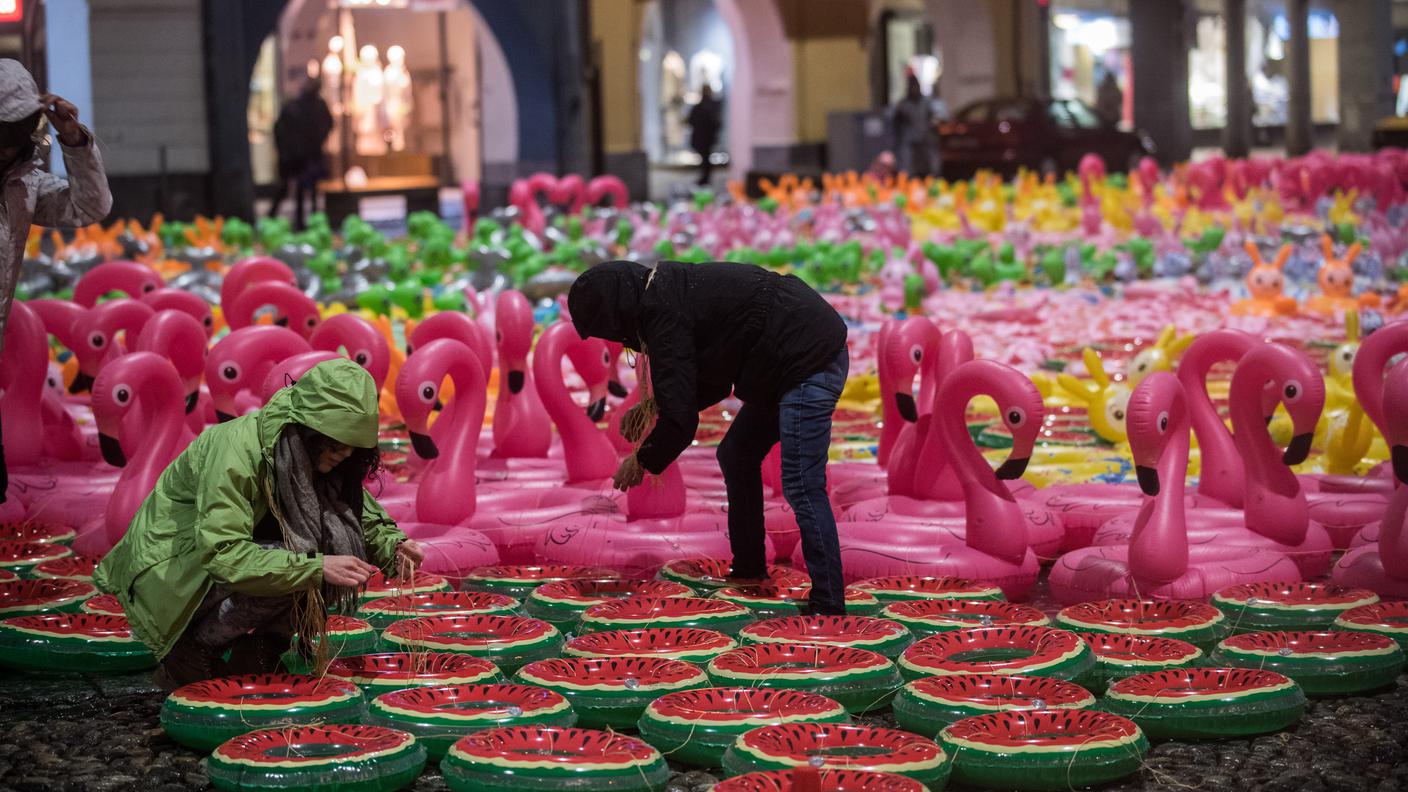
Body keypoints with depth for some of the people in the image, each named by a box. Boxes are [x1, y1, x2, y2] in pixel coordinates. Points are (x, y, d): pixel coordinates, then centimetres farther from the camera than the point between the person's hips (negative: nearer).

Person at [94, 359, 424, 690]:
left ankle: (259, 650, -1)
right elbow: (222, 554, -35)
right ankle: (190, 654, -11)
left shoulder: (299, 453, -6)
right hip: (167, 572, -8)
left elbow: (364, 514, 6)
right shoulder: (235, 449, -29)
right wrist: (317, 567, -40)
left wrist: (394, 546, -16)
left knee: (340, 544, -10)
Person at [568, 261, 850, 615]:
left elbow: (679, 421, -16)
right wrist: (657, 403, 16)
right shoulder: (671, 289, 12)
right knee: (736, 455, 18)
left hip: (810, 359, -11)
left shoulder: (663, 316, -18)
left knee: (801, 487, -12)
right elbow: (713, 376, 24)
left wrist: (642, 460, 0)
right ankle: (748, 571, 28)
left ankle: (828, 607, -10)